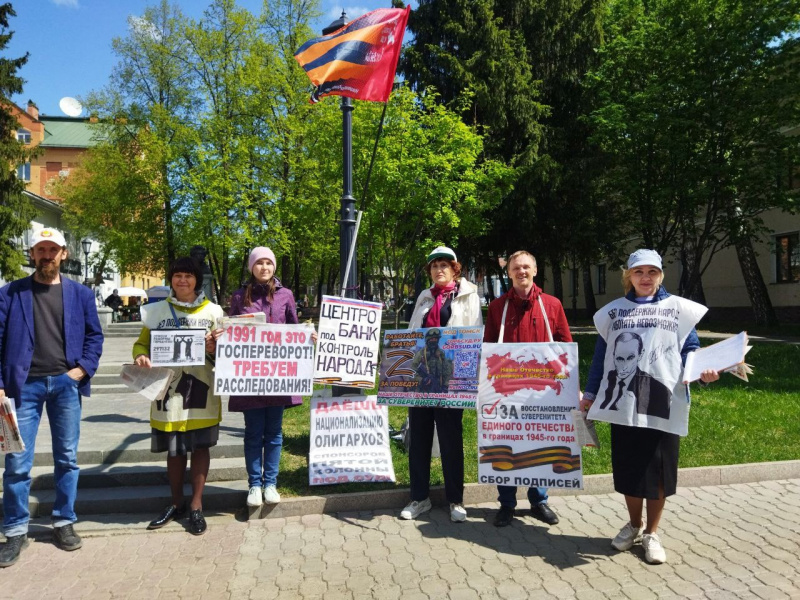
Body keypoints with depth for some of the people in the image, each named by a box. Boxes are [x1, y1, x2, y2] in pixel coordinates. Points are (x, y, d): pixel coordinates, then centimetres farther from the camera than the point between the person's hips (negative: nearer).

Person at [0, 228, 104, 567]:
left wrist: (84, 369, -6)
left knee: (67, 459, 9)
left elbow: (95, 335, 8)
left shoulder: (81, 294, 8)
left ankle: (63, 522, 22)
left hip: (66, 384, 1)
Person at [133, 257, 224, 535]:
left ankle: (196, 505, 18)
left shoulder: (213, 311, 5)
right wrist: (141, 356, -13)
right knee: (174, 449, 11)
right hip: (169, 388, 1)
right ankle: (177, 503, 28)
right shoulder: (156, 311, 6)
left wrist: (214, 348, -14)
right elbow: (142, 343, 9)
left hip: (201, 389, -1)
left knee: (200, 447, 5)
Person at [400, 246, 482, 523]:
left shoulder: (468, 296, 4)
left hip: (450, 378, -4)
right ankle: (419, 497, 22)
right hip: (419, 375, 4)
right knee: (418, 437, 9)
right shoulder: (424, 298, 17)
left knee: (450, 439, 4)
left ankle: (455, 500, 18)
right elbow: (411, 333, 16)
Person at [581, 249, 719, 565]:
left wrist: (702, 371, -18)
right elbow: (601, 355, 10)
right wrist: (590, 393, 10)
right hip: (623, 404, 1)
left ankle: (652, 533, 25)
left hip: (664, 403, -1)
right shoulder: (613, 311, 9)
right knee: (628, 467, 9)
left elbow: (690, 351, 3)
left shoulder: (679, 309, 5)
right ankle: (634, 525, 32)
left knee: (658, 469, 5)